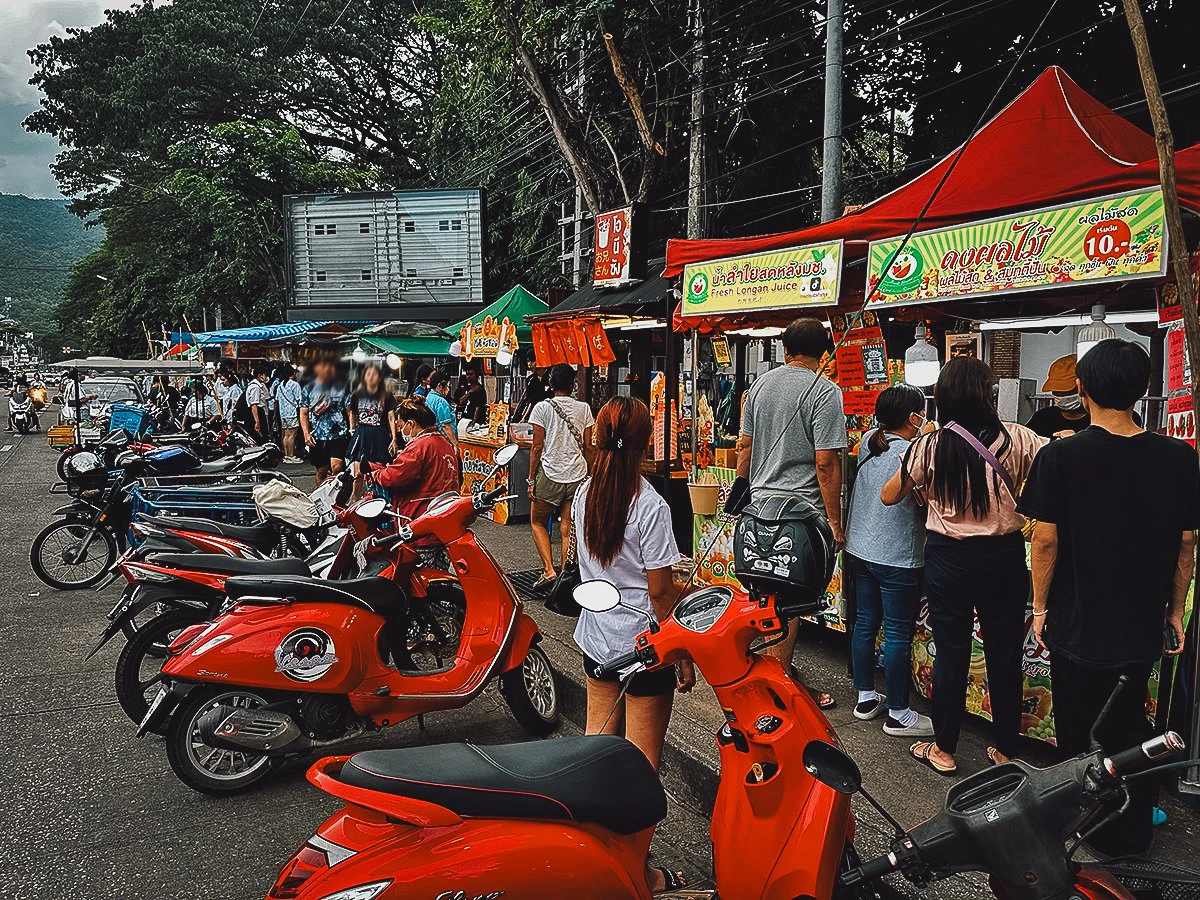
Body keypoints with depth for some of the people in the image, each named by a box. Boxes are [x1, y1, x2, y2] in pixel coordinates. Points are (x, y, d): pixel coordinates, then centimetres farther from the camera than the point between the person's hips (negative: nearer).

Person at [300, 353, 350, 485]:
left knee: (336, 468, -18)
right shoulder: (309, 389, 9)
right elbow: (304, 414, 8)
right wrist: (306, 434, -5)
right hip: (317, 437, 2)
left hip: (338, 436, -2)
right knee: (321, 471, 10)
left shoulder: (341, 387, 8)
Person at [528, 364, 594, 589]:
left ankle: (548, 570, 1)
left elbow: (538, 446, -6)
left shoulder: (542, 408, -4)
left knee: (537, 522, 13)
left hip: (550, 475, -3)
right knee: (568, 530, 7)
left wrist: (531, 479, 0)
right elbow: (587, 446, 5)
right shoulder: (584, 409, 4)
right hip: (577, 475, 3)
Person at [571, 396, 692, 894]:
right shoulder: (650, 506, -21)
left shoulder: (584, 494, -2)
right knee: (643, 762, 6)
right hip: (643, 646, -7)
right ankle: (637, 872, 18)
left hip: (595, 637, 7)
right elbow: (660, 592, -17)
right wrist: (683, 657, -8)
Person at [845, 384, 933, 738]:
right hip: (897, 559, -7)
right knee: (899, 634, 3)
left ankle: (865, 697, 29)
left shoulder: (867, 442, 2)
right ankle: (898, 714, 13)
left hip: (859, 550, 8)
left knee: (865, 623, 16)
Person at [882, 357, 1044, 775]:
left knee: (951, 652, 10)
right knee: (1004, 653, 13)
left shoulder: (928, 446, -10)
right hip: (1004, 555, 1)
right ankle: (1005, 751, 27)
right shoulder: (1016, 439, -10)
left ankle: (943, 749, 22)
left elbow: (889, 496, 2)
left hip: (948, 557, -1)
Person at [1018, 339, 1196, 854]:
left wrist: (1041, 607, 0)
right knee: (1130, 726, 21)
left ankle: (1085, 832, 28)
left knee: (1080, 735, 13)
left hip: (1077, 624, -3)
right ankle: (1131, 834, 35)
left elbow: (1045, 541, -13)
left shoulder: (1060, 457, -16)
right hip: (1143, 626, 4)